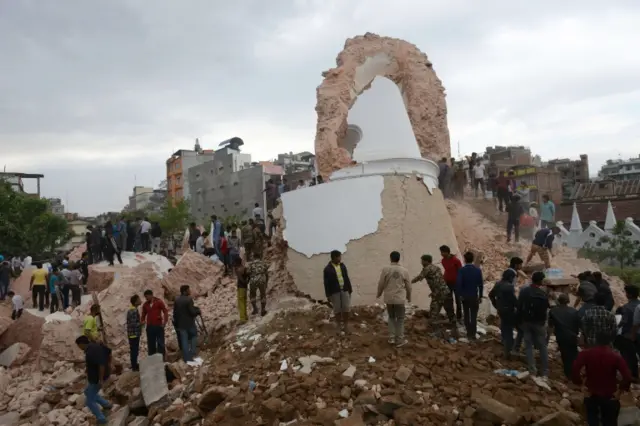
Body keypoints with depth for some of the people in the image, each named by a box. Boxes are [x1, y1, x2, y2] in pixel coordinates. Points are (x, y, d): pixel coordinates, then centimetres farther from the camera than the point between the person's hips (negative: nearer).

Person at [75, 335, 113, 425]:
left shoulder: (91, 352, -30)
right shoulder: (96, 345, -1)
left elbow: (101, 365, -36)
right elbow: (109, 352, 11)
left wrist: (101, 380, -27)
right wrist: (109, 365, 19)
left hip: (96, 378, -9)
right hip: (97, 375, 9)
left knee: (89, 401, 8)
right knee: (88, 392, 28)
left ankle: (101, 419, 18)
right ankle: (106, 404, 34)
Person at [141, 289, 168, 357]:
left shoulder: (159, 302, -3)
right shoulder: (145, 305, 8)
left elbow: (165, 311, -4)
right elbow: (143, 315, 15)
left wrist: (164, 322, -9)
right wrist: (142, 322, -2)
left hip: (159, 326, -3)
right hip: (149, 327, 3)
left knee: (160, 343, 1)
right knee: (151, 344, 7)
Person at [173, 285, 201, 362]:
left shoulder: (177, 299, 3)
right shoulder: (189, 299, -18)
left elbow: (175, 312, 8)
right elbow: (192, 311, -20)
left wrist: (176, 322, 17)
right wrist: (198, 310, 0)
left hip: (180, 324, 5)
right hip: (189, 323, -5)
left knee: (184, 341, 8)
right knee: (194, 336, 16)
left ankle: (186, 358, 11)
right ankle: (192, 354, 10)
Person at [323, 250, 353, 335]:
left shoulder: (342, 265, 4)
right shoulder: (327, 269, -11)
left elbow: (347, 278, 10)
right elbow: (326, 283, -8)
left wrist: (350, 289, 9)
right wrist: (328, 295, -9)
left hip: (344, 290, 4)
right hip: (335, 292, -4)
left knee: (346, 308, 6)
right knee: (337, 309, 5)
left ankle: (346, 325, 21)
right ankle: (340, 326, 18)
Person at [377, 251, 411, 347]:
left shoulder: (385, 269, -7)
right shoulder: (404, 270, -5)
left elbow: (381, 283, -2)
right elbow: (408, 286, 3)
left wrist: (379, 294, 15)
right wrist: (409, 297, 19)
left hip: (389, 298, 1)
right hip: (400, 298, -1)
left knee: (391, 317, 18)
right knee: (400, 319, 9)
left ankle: (391, 338, 16)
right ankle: (399, 340, 13)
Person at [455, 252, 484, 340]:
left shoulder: (462, 270, -14)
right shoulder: (478, 270, -8)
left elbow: (458, 283, -20)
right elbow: (481, 284, -5)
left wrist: (460, 294, -8)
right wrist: (480, 296, 5)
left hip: (465, 296, 0)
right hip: (474, 296, 0)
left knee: (466, 315, 17)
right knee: (474, 316, 9)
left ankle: (469, 332, 25)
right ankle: (472, 334, 11)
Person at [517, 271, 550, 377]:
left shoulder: (524, 291, -4)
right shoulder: (543, 294, -14)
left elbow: (519, 307, -1)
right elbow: (546, 310, -8)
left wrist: (520, 321, 6)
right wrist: (543, 321, 9)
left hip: (526, 322, 2)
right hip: (539, 323, -2)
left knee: (529, 346, 8)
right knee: (542, 347, 9)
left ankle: (532, 370, 6)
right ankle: (545, 371, 10)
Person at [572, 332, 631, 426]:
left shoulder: (586, 353, -10)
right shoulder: (616, 356, -10)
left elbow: (574, 370, -21)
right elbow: (627, 376, -19)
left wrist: (579, 382, -4)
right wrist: (623, 388, 0)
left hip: (591, 394, 0)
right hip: (609, 396, 0)